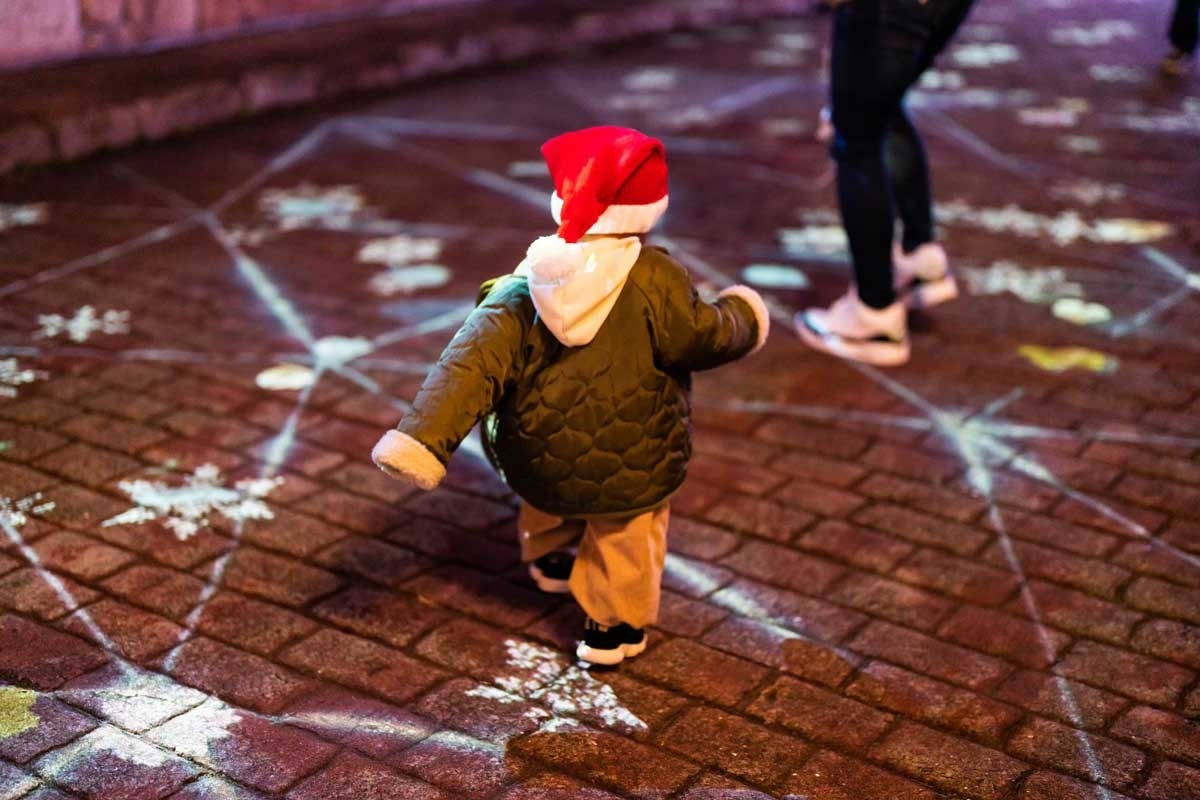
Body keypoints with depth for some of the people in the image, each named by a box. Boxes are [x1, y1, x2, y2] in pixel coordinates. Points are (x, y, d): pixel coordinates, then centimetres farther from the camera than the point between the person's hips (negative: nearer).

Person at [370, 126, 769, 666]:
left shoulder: (528, 284, -11)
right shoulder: (654, 281, -21)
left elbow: (477, 358, -17)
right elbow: (701, 338, -13)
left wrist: (424, 437, -20)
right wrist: (740, 317, 10)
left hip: (539, 453, 4)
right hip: (628, 463, -4)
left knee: (547, 504, 35)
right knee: (625, 536, 21)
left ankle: (551, 560, 61)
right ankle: (615, 625, 34)